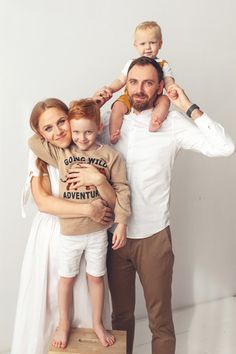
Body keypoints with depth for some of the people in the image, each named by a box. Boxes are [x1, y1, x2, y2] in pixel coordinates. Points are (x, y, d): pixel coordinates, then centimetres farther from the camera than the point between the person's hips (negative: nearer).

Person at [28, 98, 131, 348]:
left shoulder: (111, 156, -8)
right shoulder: (61, 153, -4)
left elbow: (121, 191, -7)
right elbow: (33, 143, -2)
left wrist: (121, 223, -9)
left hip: (98, 231, 0)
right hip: (68, 231, 1)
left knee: (96, 278, 17)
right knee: (66, 278, 17)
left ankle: (97, 324, 40)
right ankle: (64, 324, 42)